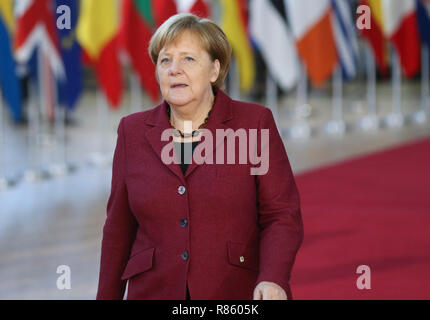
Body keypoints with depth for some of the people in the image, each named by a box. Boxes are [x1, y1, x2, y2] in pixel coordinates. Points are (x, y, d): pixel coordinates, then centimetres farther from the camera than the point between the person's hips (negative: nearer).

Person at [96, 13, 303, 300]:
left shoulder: (255, 123, 0)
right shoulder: (133, 132, 7)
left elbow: (282, 215, -4)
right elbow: (119, 228, 11)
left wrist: (271, 280, -19)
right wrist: (107, 298, 11)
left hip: (239, 293, -2)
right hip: (154, 292, 2)